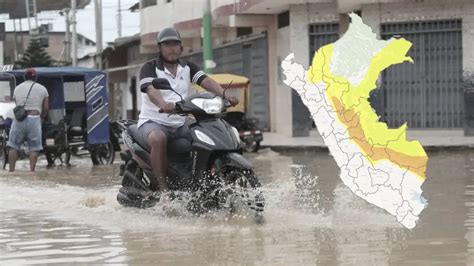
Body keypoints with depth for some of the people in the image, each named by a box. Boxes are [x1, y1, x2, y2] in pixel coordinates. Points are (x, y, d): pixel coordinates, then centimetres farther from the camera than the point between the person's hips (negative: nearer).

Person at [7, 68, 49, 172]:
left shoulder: (17, 88, 13)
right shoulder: (42, 89, 9)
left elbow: (17, 105, 10)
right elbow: (46, 108, 7)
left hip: (19, 119, 1)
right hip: (34, 119, -1)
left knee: (13, 146, 6)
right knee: (34, 148, 3)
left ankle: (11, 170, 2)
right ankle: (31, 170, -6)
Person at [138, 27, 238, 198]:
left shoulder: (187, 68, 12)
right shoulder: (149, 68, -4)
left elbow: (206, 81, -4)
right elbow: (150, 89, -24)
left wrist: (225, 95, -25)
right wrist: (163, 104, -47)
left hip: (180, 124, 6)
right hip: (153, 121, -5)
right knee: (158, 139, -39)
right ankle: (162, 188, -34)